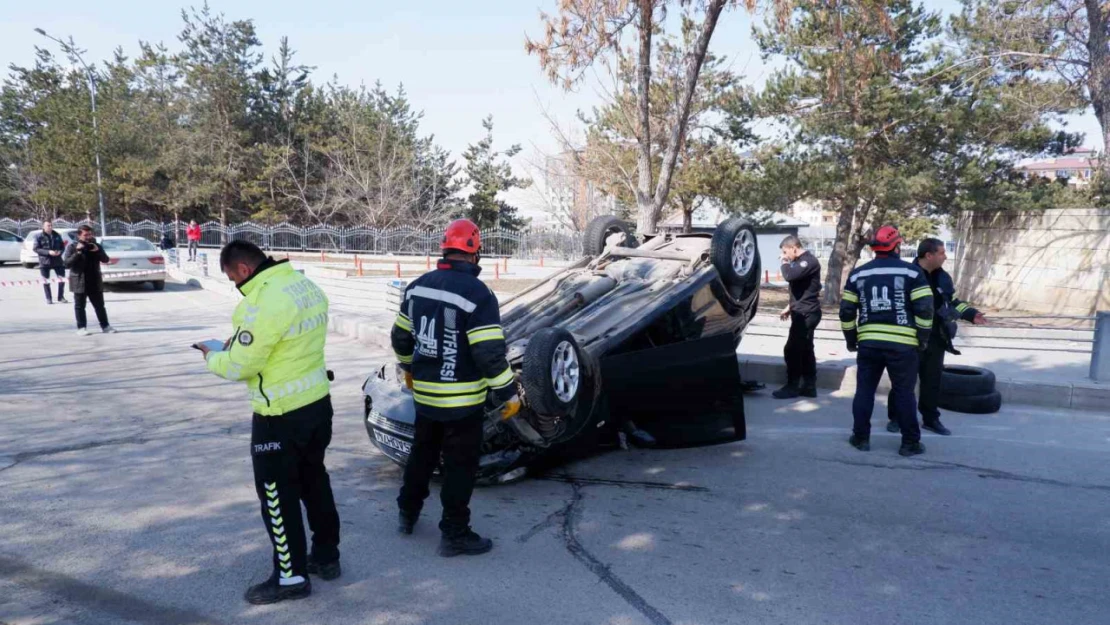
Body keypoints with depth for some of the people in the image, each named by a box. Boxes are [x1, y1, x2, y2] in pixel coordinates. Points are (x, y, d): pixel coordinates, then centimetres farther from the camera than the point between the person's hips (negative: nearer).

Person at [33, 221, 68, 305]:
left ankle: (61, 297, 15)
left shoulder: (57, 235, 6)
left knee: (62, 278, 3)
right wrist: (48, 252, -22)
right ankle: (48, 298, 14)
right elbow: (36, 249, -10)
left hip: (57, 260, 3)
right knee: (46, 280, 5)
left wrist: (60, 251, -11)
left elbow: (62, 246, 11)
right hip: (44, 261, -3)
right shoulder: (39, 236, -5)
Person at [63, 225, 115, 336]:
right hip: (79, 282, -3)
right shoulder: (72, 247, -3)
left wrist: (98, 251, -14)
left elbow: (106, 260, 3)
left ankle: (105, 326, 13)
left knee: (100, 305, 7)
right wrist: (77, 253, -20)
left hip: (95, 282, 3)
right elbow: (66, 263, -10)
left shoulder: (96, 246, 8)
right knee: (80, 306, 3)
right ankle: (81, 328, 9)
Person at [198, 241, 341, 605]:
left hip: (281, 414, -9)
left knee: (277, 494, 6)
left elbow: (240, 366, -18)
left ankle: (291, 576, 17)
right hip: (318, 401, 9)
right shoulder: (306, 285, 4)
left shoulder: (263, 302, -24)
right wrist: (241, 342, 12)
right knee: (314, 481, 21)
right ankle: (326, 556, 33)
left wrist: (213, 358, 3)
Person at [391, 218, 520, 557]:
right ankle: (454, 535, 16)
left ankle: (407, 513, 40)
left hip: (424, 393, 7)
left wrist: (409, 368, 29)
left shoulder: (418, 286, 2)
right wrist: (509, 393, -12)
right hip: (462, 399, -6)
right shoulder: (477, 293, -19)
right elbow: (490, 353, -22)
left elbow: (400, 336, 12)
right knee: (460, 466, 6)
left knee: (422, 453, 24)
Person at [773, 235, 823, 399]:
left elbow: (790, 276, -30)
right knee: (805, 350, 12)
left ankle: (792, 386, -1)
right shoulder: (802, 261, 17)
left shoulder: (809, 261, -16)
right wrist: (790, 307, 21)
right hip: (803, 312, 10)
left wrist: (784, 264, -11)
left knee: (791, 350, -8)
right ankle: (809, 386, 16)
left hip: (806, 314, -10)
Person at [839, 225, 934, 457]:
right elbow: (924, 308, -8)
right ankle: (910, 442, 12)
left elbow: (846, 311, 7)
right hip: (902, 344, -2)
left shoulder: (858, 274, 7)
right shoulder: (912, 271, -2)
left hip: (868, 342, 2)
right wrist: (923, 338, 4)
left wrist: (851, 339, 17)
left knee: (864, 390, 12)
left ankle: (861, 437, 16)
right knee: (904, 393, 6)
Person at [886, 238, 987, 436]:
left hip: (935, 339, 6)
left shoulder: (943, 277, 8)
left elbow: (953, 301, 19)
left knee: (932, 379, 12)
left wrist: (971, 314, 5)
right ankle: (896, 417, 15)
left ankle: (930, 418, 23)